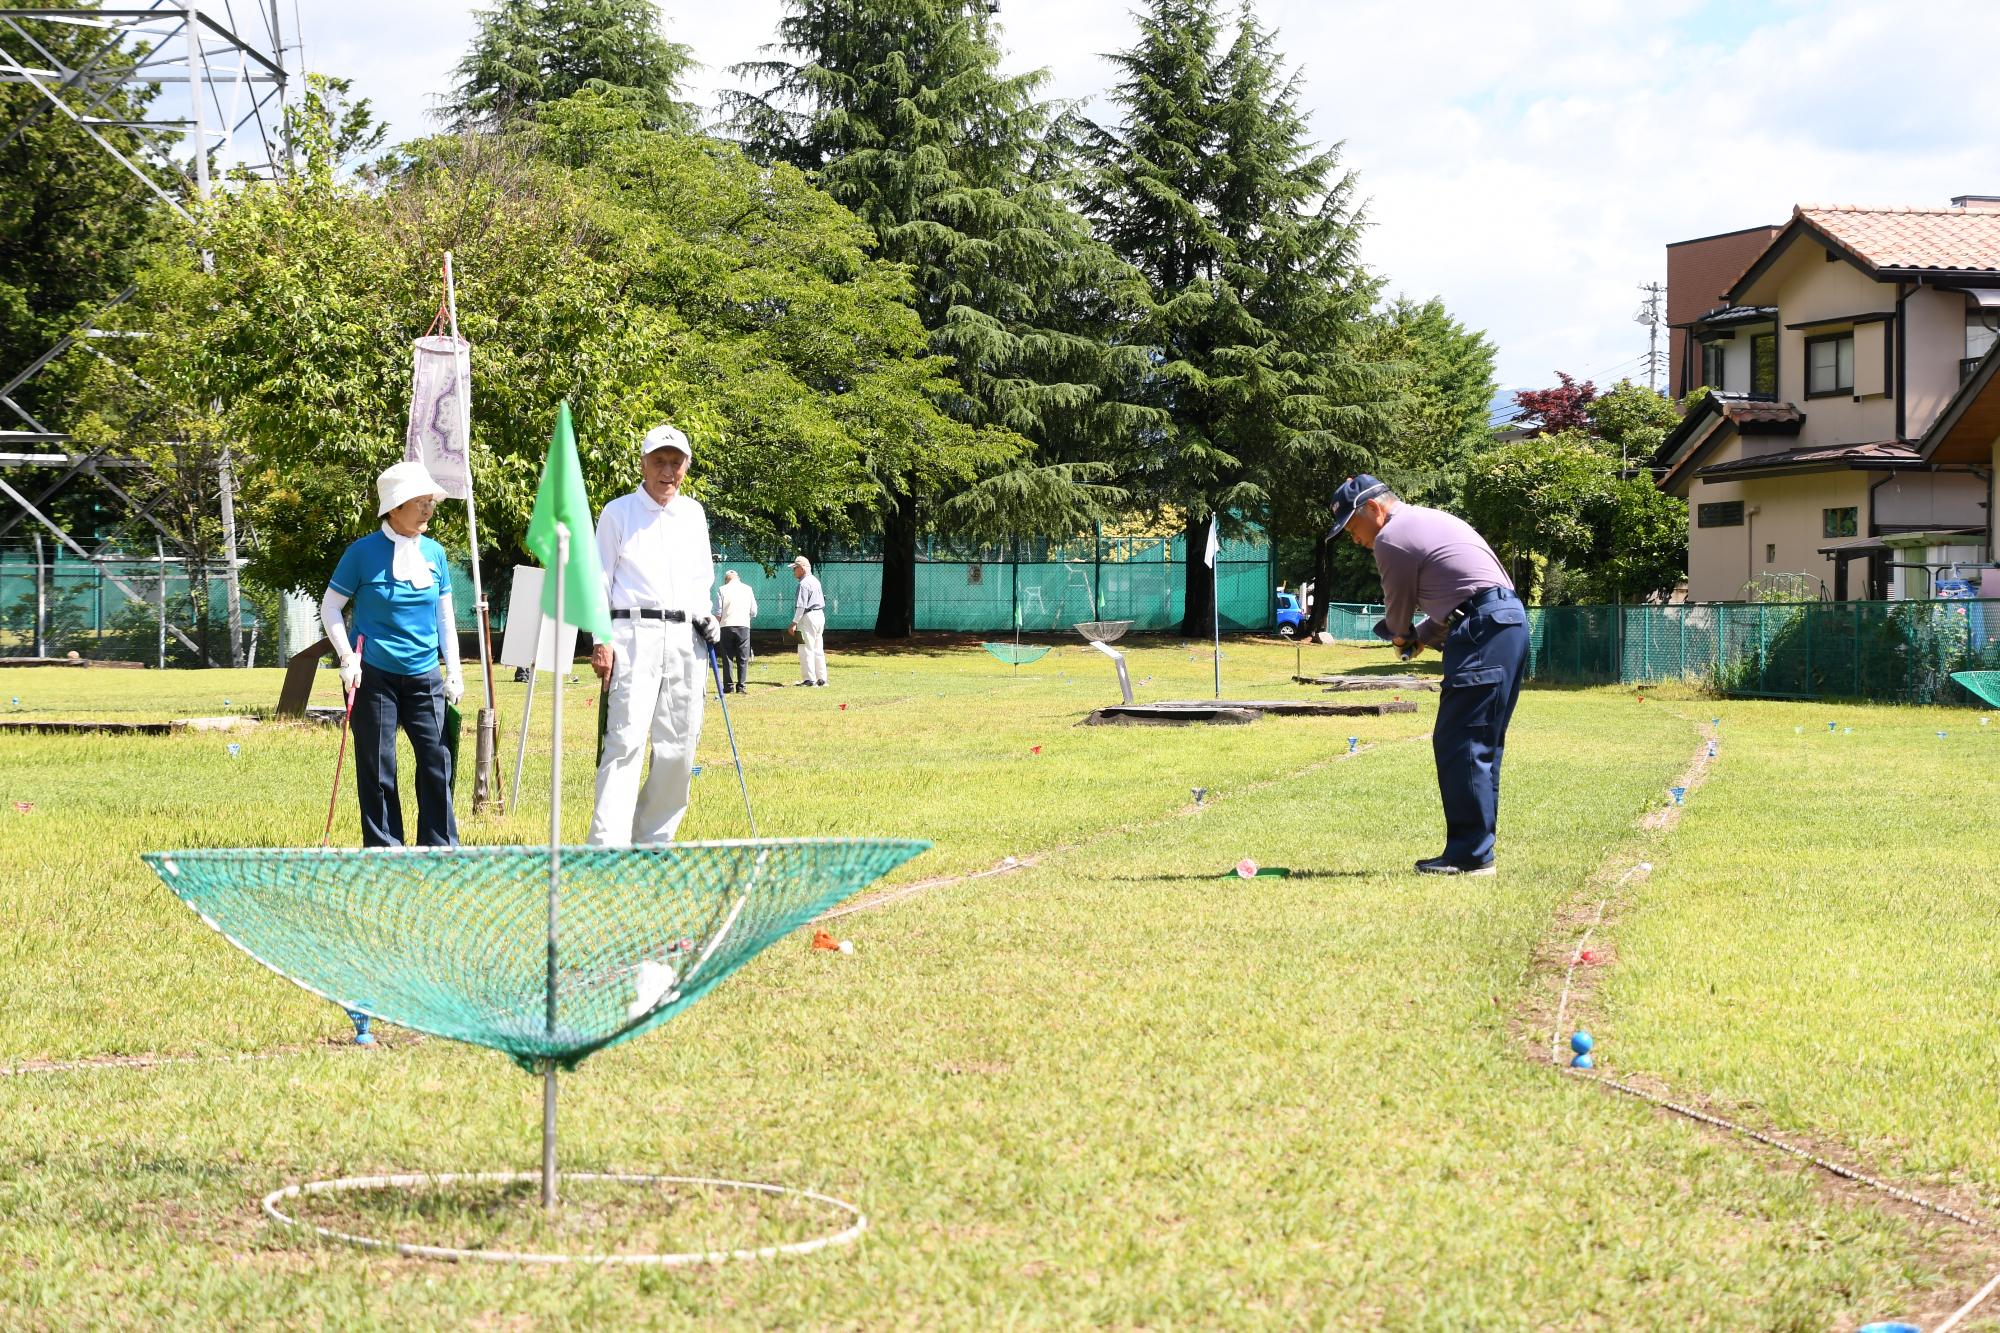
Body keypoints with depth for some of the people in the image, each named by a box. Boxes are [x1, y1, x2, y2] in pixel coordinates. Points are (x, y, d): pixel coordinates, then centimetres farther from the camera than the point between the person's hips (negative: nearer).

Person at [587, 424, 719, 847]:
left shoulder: (694, 514, 15)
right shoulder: (618, 512, 3)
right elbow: (600, 579, 2)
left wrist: (704, 618, 6)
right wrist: (600, 641, -7)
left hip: (686, 638, 5)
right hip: (634, 634, -5)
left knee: (679, 747, 3)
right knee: (626, 740, -15)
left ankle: (652, 839, 14)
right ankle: (608, 847, -21)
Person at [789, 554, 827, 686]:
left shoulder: (804, 584, -15)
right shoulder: (815, 581, 15)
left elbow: (801, 606, -21)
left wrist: (794, 622, -21)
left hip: (809, 616, -10)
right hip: (820, 615, 10)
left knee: (806, 649, -6)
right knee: (818, 649, 13)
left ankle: (809, 679, -8)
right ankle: (821, 678, 14)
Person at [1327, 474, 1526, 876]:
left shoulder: (1392, 538, -4)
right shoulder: (1433, 519, 26)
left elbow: (1398, 607, 8)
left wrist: (1402, 636, 29)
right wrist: (1421, 637, 21)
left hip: (1483, 631, -10)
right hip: (1511, 620, 10)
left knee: (1458, 743, -9)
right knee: (1481, 744, 13)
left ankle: (1470, 854, -12)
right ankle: (1476, 848, 14)